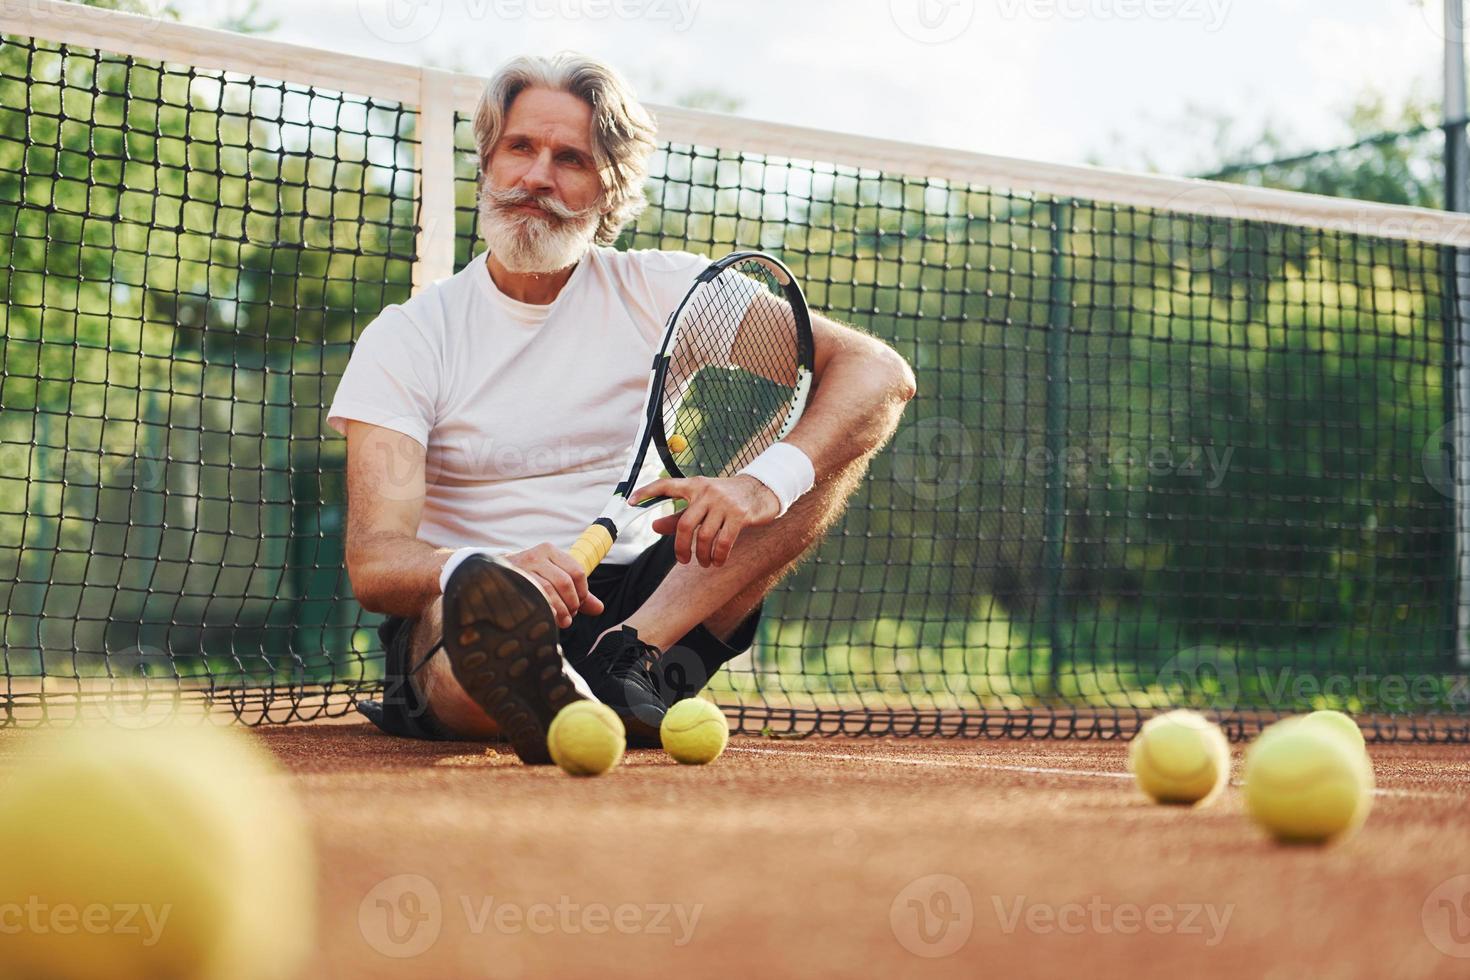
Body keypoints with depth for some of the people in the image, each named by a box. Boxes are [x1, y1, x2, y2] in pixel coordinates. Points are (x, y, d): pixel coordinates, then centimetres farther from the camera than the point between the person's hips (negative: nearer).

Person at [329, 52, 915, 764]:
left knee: (820, 441, -16)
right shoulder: (406, 339, 0)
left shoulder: (660, 292, 3)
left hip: (653, 606, 3)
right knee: (474, 600, -37)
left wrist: (767, 481, -28)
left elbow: (879, 372, -7)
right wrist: (484, 571, -38)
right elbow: (372, 563, -13)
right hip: (456, 619, -3)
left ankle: (632, 657, -32)